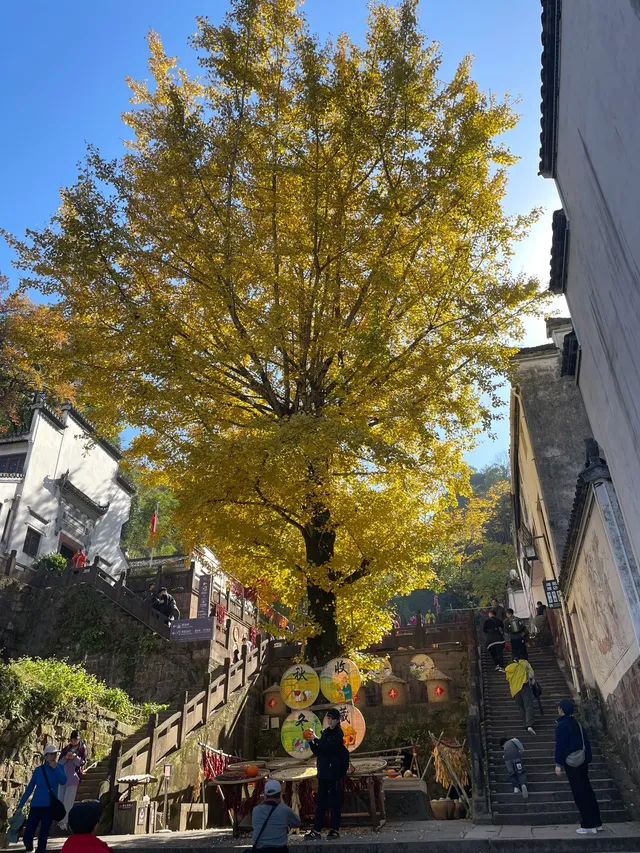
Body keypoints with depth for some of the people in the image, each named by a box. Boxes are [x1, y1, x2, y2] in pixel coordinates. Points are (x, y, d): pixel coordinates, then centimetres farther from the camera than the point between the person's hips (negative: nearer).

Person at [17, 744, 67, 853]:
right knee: (27, 835, -1)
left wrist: (55, 768, -18)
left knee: (43, 835, 2)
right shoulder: (38, 770, -1)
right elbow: (29, 788, 5)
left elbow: (63, 781, -17)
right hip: (37, 805, 0)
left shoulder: (59, 767, -1)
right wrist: (20, 805, 3)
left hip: (51, 806, 0)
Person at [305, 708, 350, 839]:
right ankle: (316, 831, 9)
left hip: (334, 772, -6)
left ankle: (335, 830, 8)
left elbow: (330, 747, -22)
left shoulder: (338, 733, -6)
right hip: (323, 772, 6)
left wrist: (316, 739, -19)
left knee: (334, 801, 0)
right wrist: (311, 742, -2)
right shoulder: (325, 732, 14)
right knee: (320, 801, 6)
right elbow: (318, 752, 13)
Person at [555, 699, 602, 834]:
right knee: (587, 790, 14)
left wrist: (558, 764, -10)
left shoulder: (562, 725, -14)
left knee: (579, 793, -1)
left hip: (571, 762, -8)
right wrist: (588, 759, 14)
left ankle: (589, 826, 1)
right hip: (582, 760, 8)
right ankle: (596, 823, 19)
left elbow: (560, 746, -15)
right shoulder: (577, 723, 9)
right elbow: (586, 742, 10)